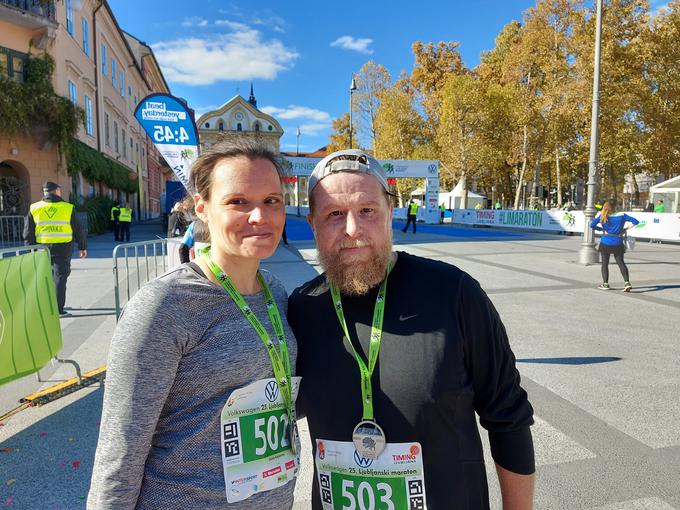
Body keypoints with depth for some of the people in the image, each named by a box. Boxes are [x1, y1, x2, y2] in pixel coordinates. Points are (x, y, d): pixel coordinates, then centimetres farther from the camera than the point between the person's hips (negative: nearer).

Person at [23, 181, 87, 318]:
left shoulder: (34, 208, 4)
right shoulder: (68, 208, -2)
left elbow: (28, 233, 5)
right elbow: (78, 230, 2)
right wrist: (82, 247, 11)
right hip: (63, 249, -3)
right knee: (60, 278, 1)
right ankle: (59, 310, -1)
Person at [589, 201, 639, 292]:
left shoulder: (602, 216, -2)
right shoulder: (622, 215, 3)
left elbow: (592, 225, -10)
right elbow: (635, 222, 2)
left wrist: (602, 229, 1)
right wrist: (625, 229, 6)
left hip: (605, 243, -1)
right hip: (618, 243, 1)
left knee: (605, 264, 10)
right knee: (621, 263, 8)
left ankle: (605, 284, 13)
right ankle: (627, 282, -5)